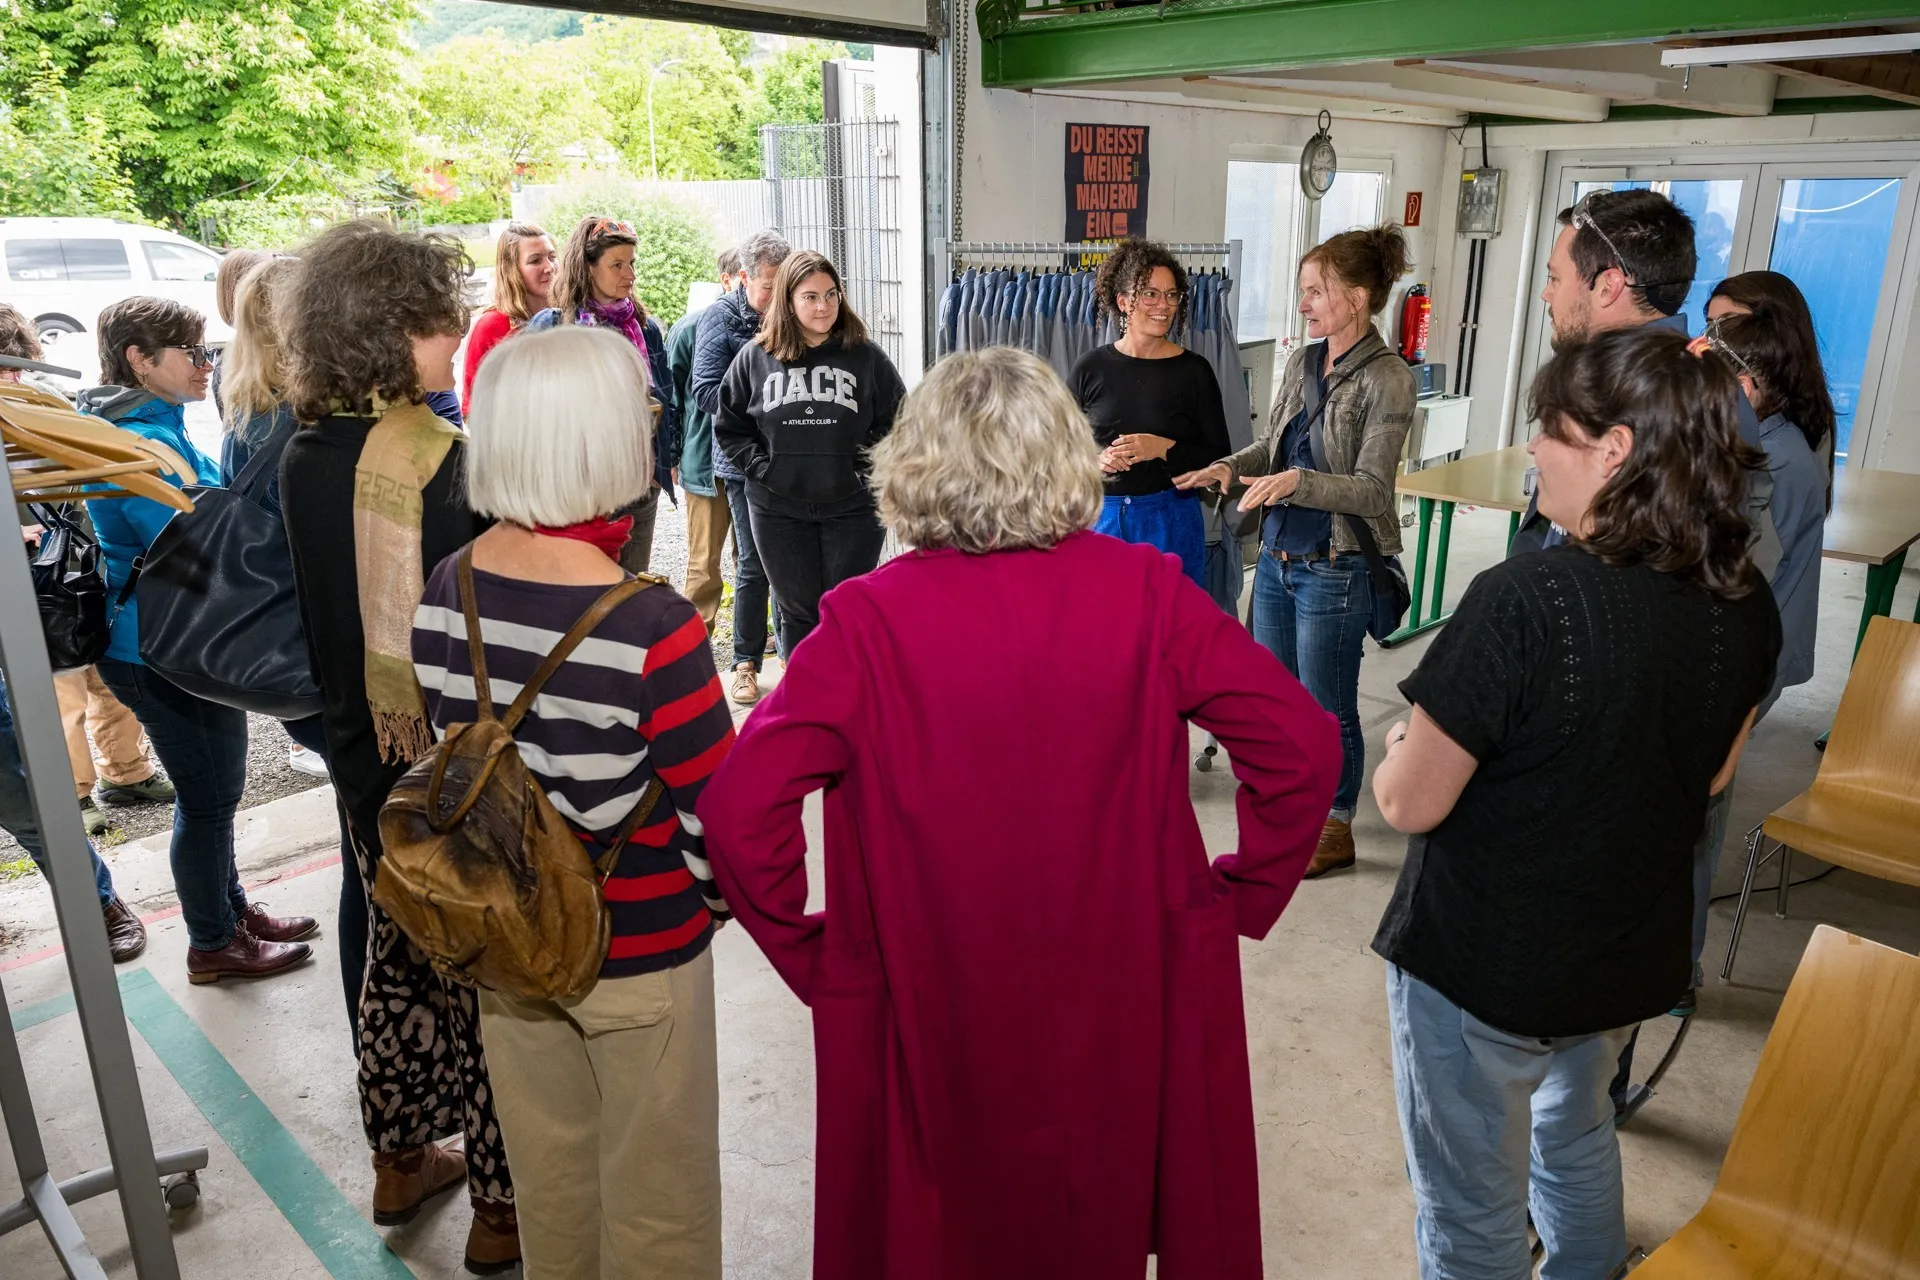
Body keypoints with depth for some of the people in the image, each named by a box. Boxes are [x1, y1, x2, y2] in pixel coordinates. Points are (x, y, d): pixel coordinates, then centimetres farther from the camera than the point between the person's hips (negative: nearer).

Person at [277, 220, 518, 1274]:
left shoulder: (303, 456, 2)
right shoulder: (443, 464, -22)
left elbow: (320, 615, 11)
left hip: (364, 757, 8)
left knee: (399, 954, 22)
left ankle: (400, 1163, 41)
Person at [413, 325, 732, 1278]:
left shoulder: (444, 593, -8)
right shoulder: (650, 627, -27)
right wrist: (719, 898, 0)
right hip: (640, 954, -6)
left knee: (548, 1173, 27)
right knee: (656, 1198, 17)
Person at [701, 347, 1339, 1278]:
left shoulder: (867, 621, -18)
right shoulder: (1147, 593, -13)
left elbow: (738, 811, -22)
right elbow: (1304, 747, -13)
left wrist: (805, 946, -6)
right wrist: (1243, 892, 0)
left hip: (939, 1012, -1)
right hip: (1124, 1000, 2)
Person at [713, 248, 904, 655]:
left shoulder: (866, 356, 1)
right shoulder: (755, 357, 3)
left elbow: (897, 422, 4)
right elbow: (729, 426, 9)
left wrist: (866, 469, -7)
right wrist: (762, 468, -3)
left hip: (853, 507, -1)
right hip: (778, 510, 1)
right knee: (797, 609, 10)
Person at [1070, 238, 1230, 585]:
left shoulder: (1194, 371, -1)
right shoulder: (1090, 368, 1)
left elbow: (1219, 458, -1)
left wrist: (1165, 449, -16)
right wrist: (1094, 458, -12)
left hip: (1171, 521, 0)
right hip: (1100, 516, 1)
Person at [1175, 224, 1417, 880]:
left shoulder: (1386, 378, -15)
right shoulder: (1301, 363, 5)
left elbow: (1373, 489, -18)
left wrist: (1297, 481, -31)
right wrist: (1232, 466, -3)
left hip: (1334, 569, -7)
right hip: (1276, 557, 7)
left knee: (1328, 708, 7)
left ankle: (1336, 827, 26)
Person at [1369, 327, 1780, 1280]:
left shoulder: (1526, 600, -30)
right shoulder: (1744, 602, -7)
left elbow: (1409, 803, -24)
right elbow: (1711, 775, 8)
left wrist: (1400, 748, -3)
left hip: (1484, 965, -7)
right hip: (1631, 957, 7)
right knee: (1577, 1132, 34)